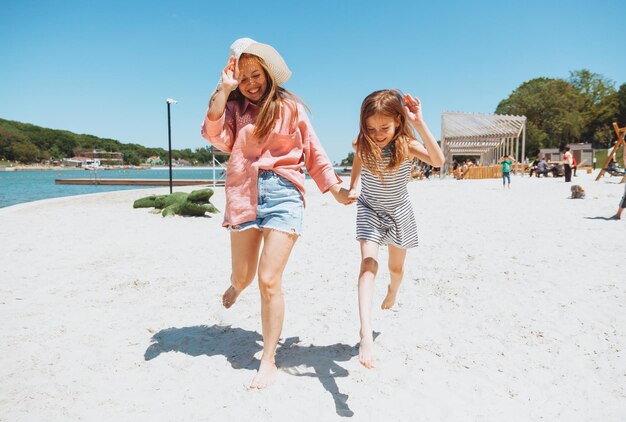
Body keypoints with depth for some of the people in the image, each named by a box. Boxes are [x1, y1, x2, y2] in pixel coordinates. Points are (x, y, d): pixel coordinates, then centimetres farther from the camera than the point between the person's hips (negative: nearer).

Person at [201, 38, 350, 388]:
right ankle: (236, 287, 55)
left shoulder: (290, 107, 7)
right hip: (244, 195, 3)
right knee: (243, 275, 14)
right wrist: (224, 89, -10)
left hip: (283, 194, -2)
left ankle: (269, 361, 9)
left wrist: (337, 189, 3)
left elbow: (314, 152, 9)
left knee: (269, 281, -7)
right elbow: (217, 137, -8)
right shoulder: (234, 108, 11)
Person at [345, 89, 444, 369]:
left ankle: (392, 292, 54)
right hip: (369, 210, 0)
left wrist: (419, 124, -45)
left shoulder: (407, 144, -23)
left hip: (398, 212, 0)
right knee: (368, 264, -20)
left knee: (396, 267, 16)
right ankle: (366, 334, -29)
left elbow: (438, 161, -42)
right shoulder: (362, 145, -15)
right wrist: (352, 188, 2)